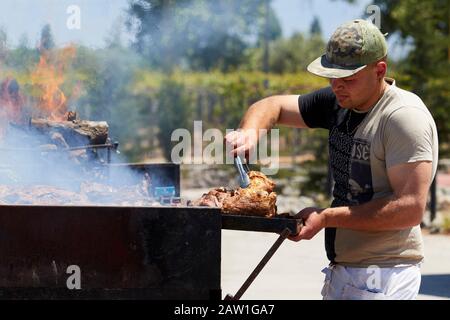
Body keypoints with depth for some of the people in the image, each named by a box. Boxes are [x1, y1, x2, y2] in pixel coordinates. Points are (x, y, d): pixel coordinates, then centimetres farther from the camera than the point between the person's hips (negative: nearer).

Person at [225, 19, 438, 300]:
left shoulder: (405, 116, -16)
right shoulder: (338, 102, 8)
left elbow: (410, 209, -22)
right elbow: (274, 106, 19)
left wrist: (326, 218, -18)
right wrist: (249, 131, -4)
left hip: (381, 278, -7)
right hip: (340, 271, 8)